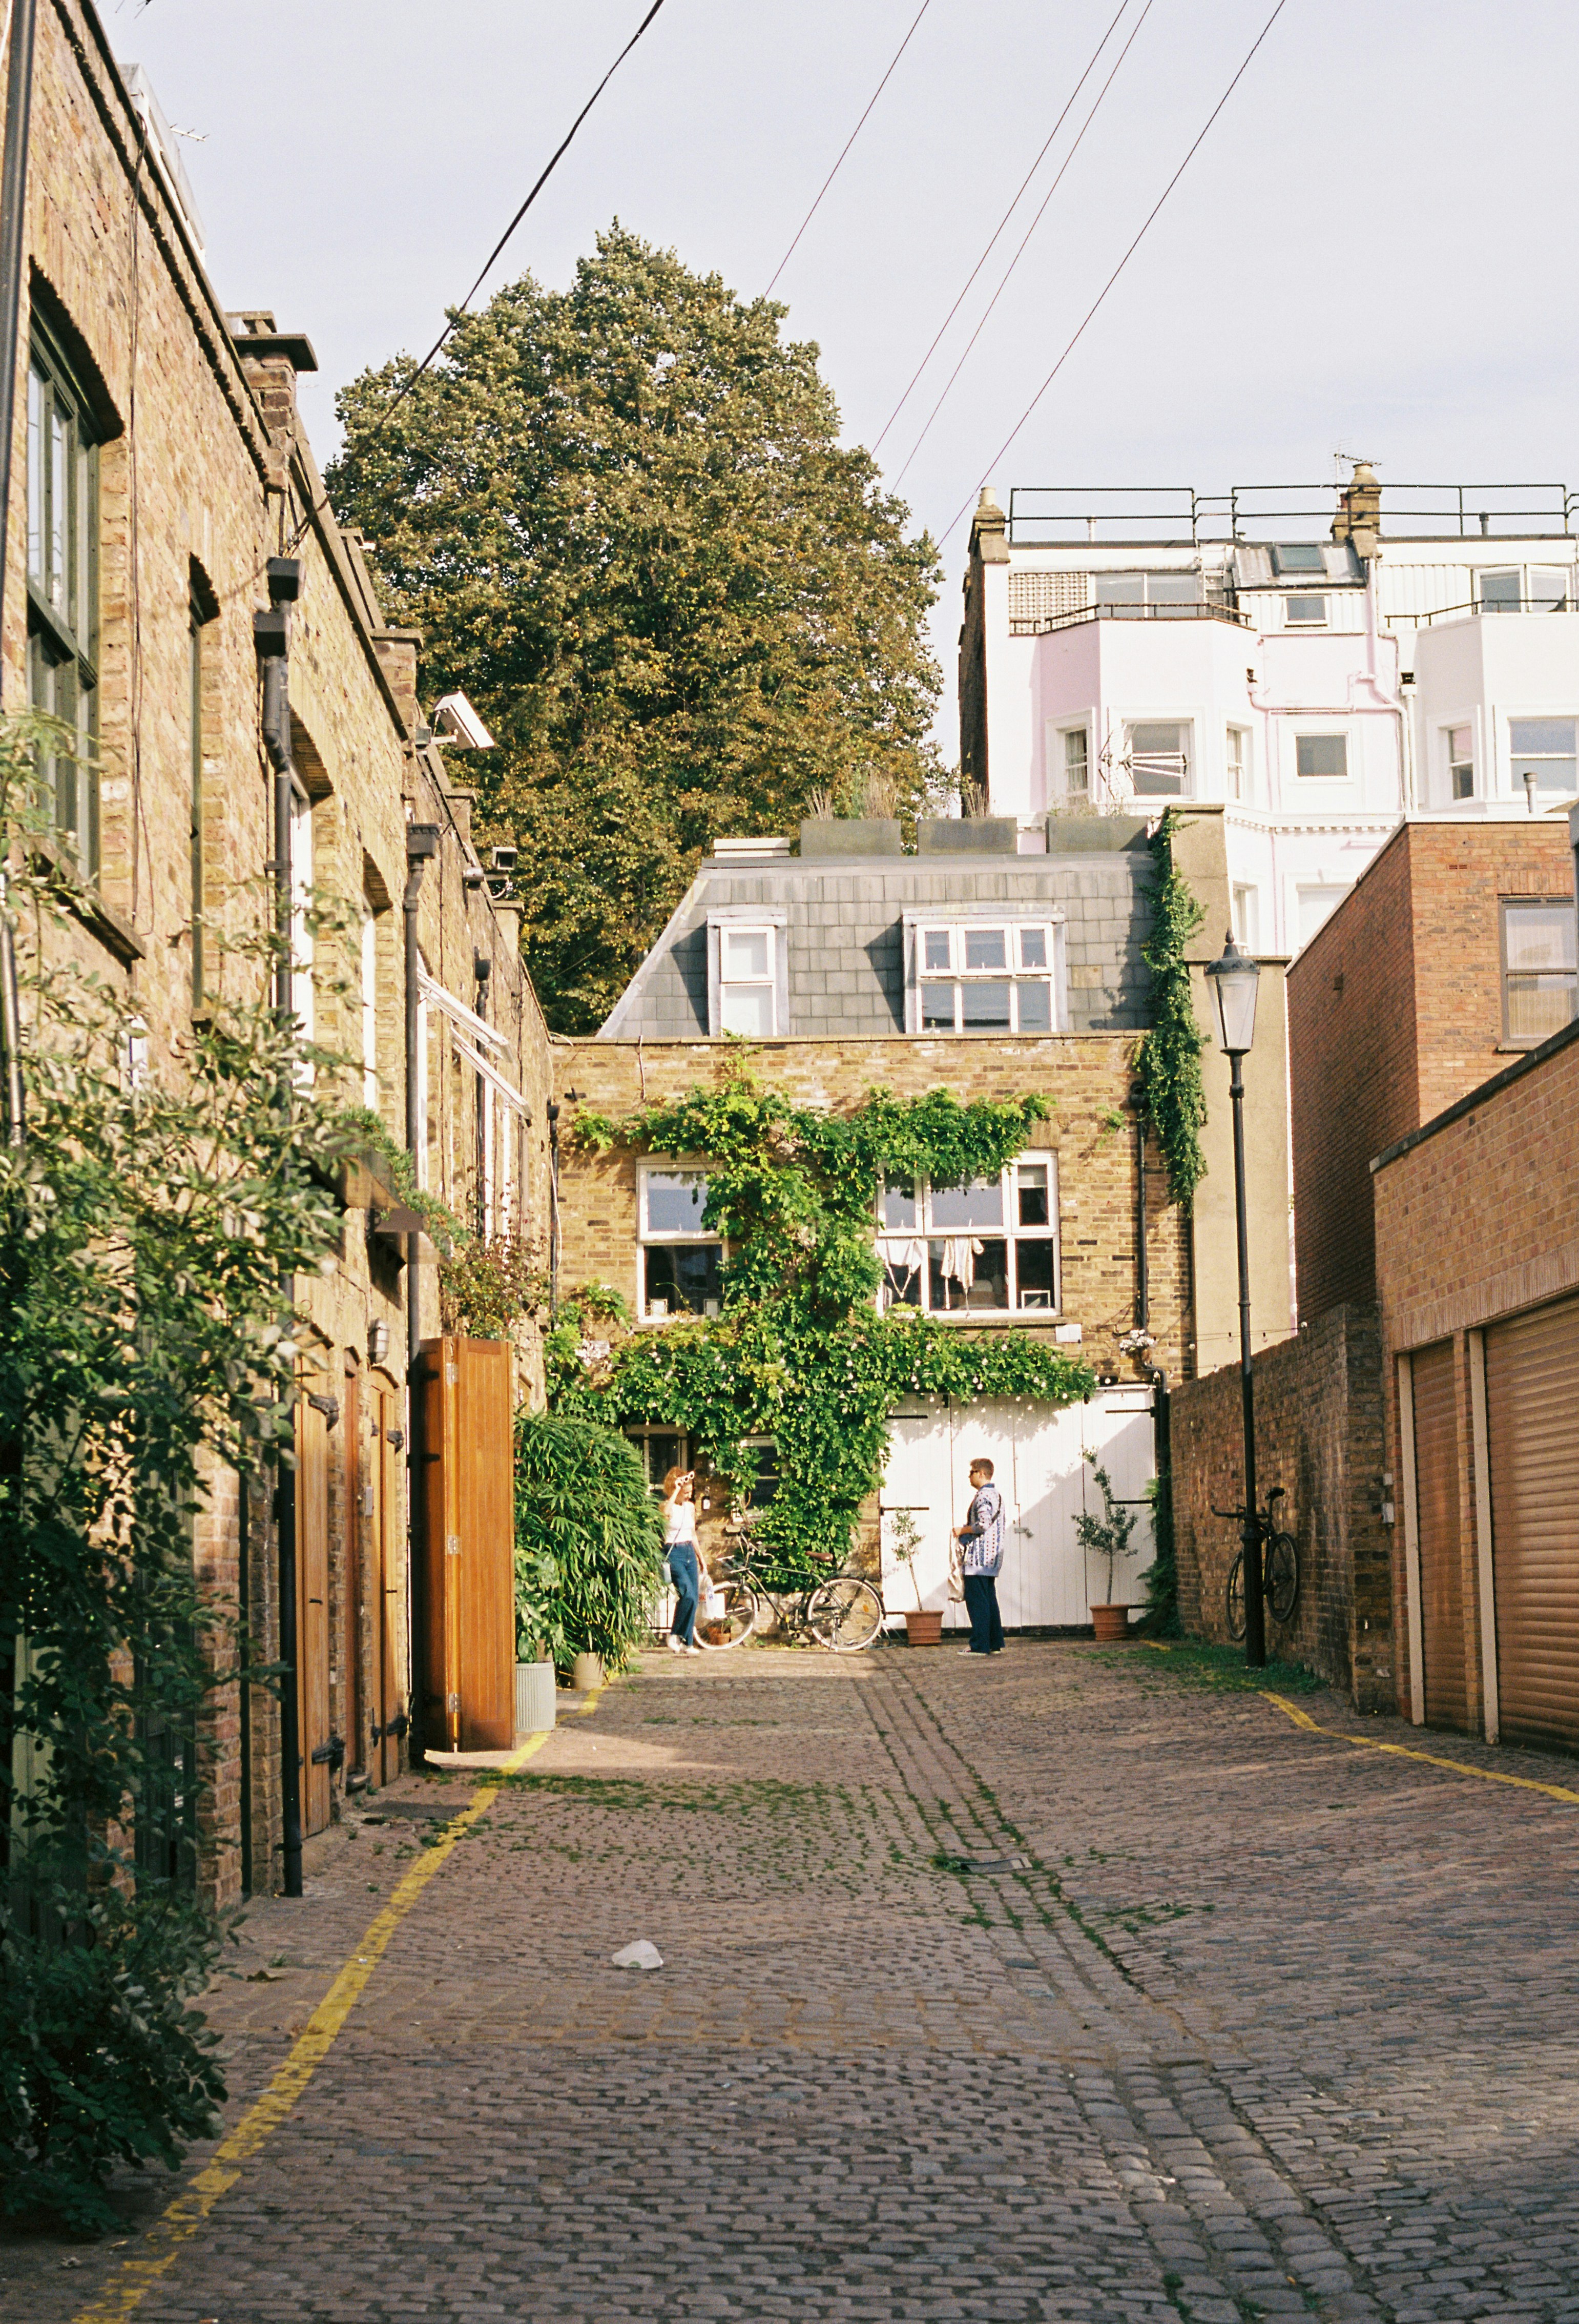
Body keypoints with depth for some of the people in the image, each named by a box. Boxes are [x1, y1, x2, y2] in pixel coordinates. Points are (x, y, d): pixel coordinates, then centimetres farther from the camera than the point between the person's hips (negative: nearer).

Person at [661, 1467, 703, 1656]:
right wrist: (676, 1490, -33)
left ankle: (688, 1642, 10)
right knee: (688, 1595, -21)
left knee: (694, 1598, 2)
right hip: (674, 1554, -7)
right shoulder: (668, 1506, -8)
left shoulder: (690, 1507, 11)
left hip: (689, 1553, 7)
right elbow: (665, 1514, -35)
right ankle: (675, 1635, -5)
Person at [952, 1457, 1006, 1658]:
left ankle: (980, 1645, -9)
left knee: (976, 1601, -8)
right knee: (989, 1600, 12)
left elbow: (983, 1524, -23)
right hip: (992, 1558, 10)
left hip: (979, 1558, -10)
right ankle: (995, 1643, 12)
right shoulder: (996, 1495, 19)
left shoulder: (983, 1495, -13)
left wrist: (962, 1531, -9)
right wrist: (965, 1533, 21)